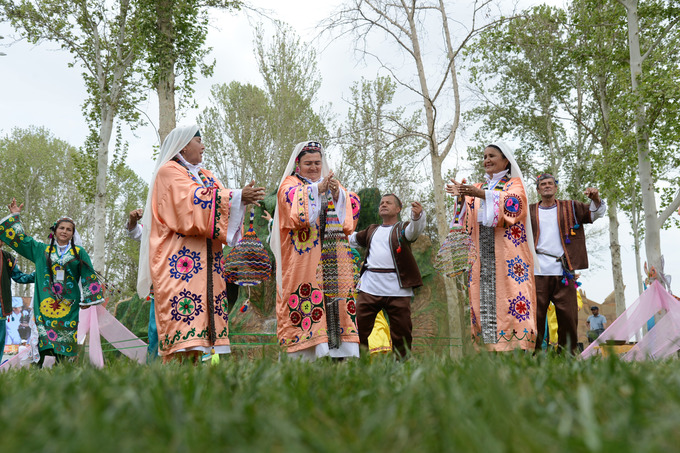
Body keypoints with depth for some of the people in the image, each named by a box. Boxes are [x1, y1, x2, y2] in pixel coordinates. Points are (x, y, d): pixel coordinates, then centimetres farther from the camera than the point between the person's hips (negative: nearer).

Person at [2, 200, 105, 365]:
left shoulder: (79, 253, 10)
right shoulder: (41, 250, 14)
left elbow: (89, 276, 9)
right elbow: (18, 238, 21)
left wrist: (88, 299, 4)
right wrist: (16, 216, 22)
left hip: (68, 304, 0)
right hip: (44, 301, 1)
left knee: (64, 340, -4)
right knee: (42, 339, -8)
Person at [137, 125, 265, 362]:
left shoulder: (205, 175, 25)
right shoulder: (169, 172, 1)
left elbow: (223, 203, 13)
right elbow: (194, 200, -15)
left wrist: (243, 197, -8)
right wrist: (237, 196, -17)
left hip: (205, 260, 7)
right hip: (180, 260, -7)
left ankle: (198, 358, -4)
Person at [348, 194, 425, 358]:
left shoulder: (402, 228, 7)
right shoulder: (372, 230, 23)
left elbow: (414, 230, -17)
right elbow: (353, 239, 40)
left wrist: (417, 216, -38)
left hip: (397, 290, -4)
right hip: (369, 289, 4)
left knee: (401, 334, 2)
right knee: (359, 328, 0)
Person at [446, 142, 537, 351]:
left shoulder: (514, 184, 10)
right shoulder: (479, 188, 23)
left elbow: (513, 204, -13)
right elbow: (466, 218, 8)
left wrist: (483, 195, -24)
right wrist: (462, 196, -11)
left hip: (507, 254, -4)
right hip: (483, 255, 4)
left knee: (509, 296, -12)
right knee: (484, 299, -4)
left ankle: (515, 347, -12)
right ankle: (489, 346, -4)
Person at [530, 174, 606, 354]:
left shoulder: (570, 208, 16)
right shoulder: (530, 212, 17)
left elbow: (596, 213, 10)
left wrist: (596, 199, -10)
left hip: (563, 272, 1)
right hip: (537, 272, 0)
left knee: (568, 317, 0)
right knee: (535, 315, -3)